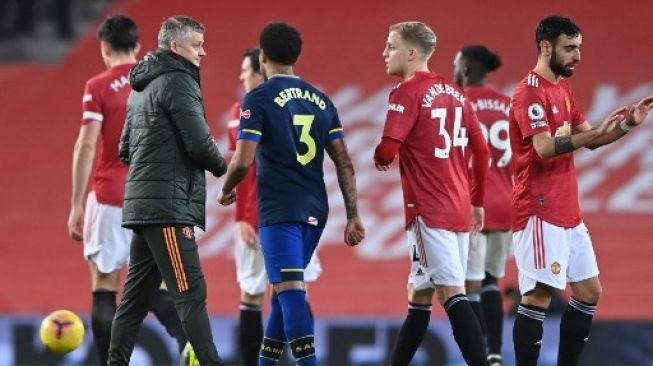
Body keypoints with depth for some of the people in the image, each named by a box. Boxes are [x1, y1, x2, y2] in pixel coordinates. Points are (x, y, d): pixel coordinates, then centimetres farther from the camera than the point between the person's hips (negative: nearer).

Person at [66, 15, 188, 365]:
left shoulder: (99, 87, -4)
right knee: (155, 289, 10)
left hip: (110, 198, -4)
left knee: (104, 292, 3)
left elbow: (86, 146, -10)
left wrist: (76, 205, -6)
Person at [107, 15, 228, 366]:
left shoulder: (142, 87, 20)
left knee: (136, 295, 10)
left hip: (142, 205, 9)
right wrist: (222, 168, 3)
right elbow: (199, 143, -15)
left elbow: (126, 148, 25)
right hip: (168, 206, -9)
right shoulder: (177, 81, -8)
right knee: (191, 293, -13)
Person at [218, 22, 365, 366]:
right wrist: (353, 216, 10)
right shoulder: (321, 101, 12)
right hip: (315, 209, 6)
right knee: (284, 289, 17)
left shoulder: (258, 98, -5)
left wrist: (225, 190, 9)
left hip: (279, 209, -6)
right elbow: (344, 162, 8)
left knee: (290, 290, -12)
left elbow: (243, 160, -11)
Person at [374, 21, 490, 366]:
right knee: (419, 296, 15)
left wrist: (379, 159, 5)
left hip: (430, 211, -8)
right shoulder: (454, 93, 13)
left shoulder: (407, 92, -10)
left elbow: (388, 150, -18)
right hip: (459, 209, 8)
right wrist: (477, 202, 23)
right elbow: (481, 150, 15)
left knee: (452, 294, -11)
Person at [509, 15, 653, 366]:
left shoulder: (563, 89, 15)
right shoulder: (530, 92, -14)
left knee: (589, 292, 11)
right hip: (539, 212, -10)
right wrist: (597, 131, -27)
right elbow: (544, 148, -25)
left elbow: (588, 139, 18)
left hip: (567, 212, 10)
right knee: (538, 296, -10)